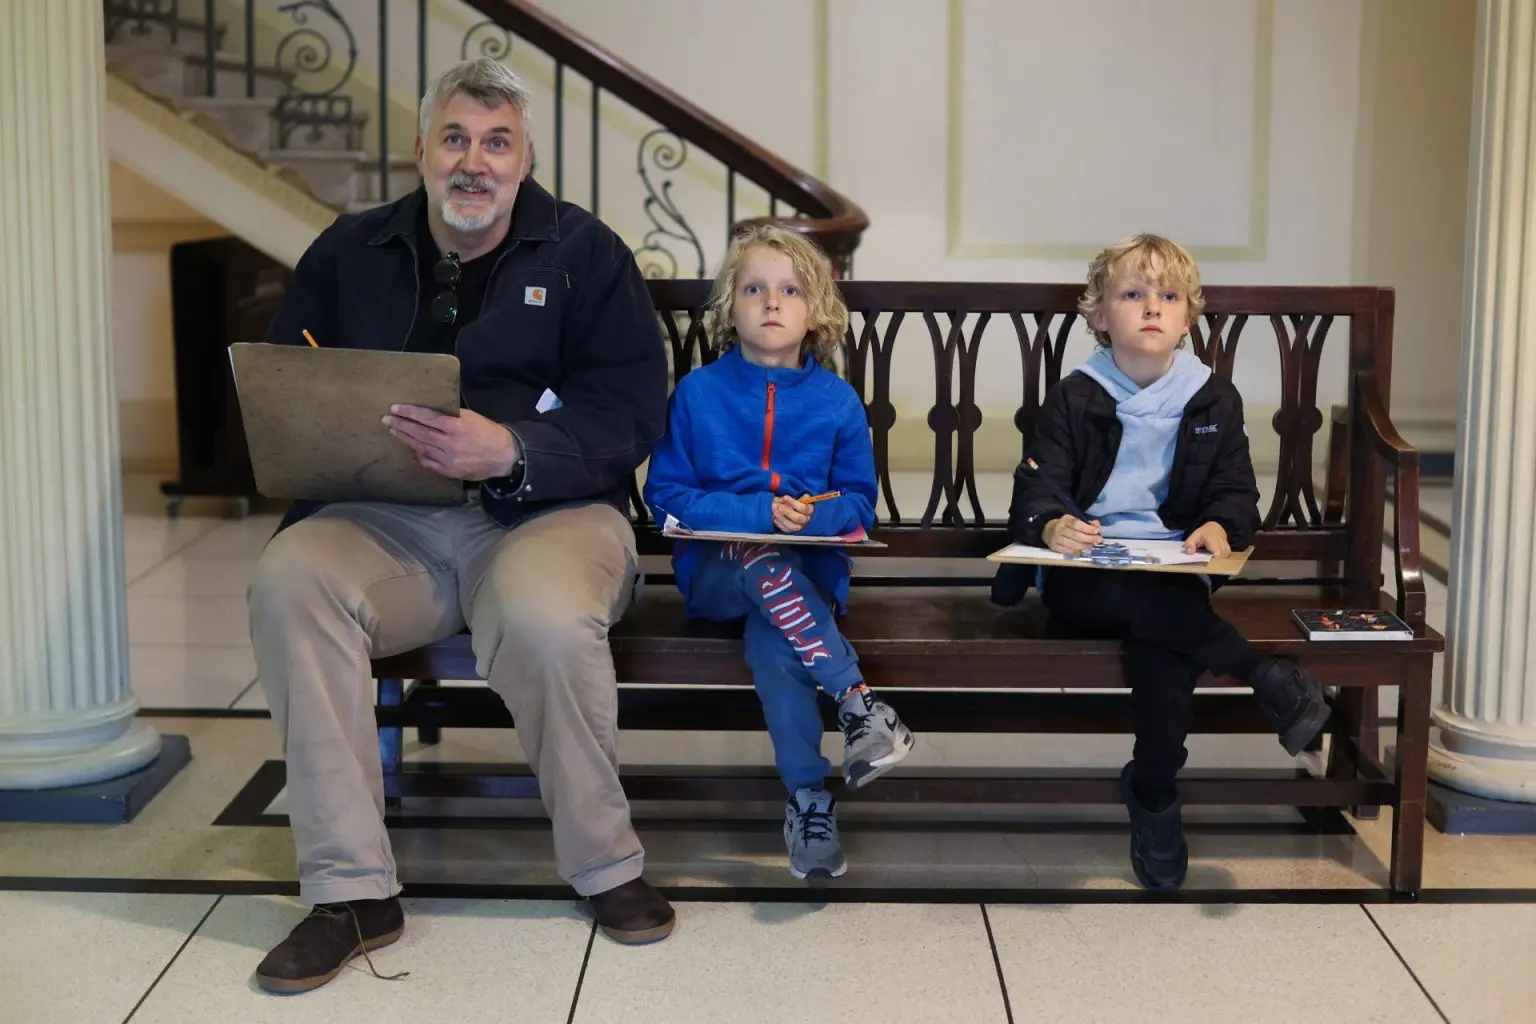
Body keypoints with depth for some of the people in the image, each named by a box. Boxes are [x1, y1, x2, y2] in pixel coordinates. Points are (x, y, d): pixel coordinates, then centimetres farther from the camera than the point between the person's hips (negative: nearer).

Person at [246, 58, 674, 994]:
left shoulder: (584, 252, 7)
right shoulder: (350, 253, 17)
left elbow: (632, 411, -4)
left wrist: (509, 450, -21)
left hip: (548, 509, -3)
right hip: (389, 522, 3)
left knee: (546, 619, -36)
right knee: (288, 581, -29)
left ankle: (607, 866, -9)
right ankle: (351, 891, -20)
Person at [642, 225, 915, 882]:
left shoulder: (837, 401, 7)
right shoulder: (699, 392, 3)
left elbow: (859, 503, 11)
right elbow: (665, 493, 0)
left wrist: (813, 517, -14)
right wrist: (759, 514, -14)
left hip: (809, 568, 0)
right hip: (715, 570, 0)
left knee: (769, 636, -33)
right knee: (764, 563, -36)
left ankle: (808, 798, -28)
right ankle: (858, 702, -36)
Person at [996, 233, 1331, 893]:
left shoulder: (1214, 401, 12)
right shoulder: (1074, 400, 5)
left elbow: (1236, 491, 11)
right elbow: (1033, 491, -2)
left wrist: (1220, 525, -14)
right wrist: (1052, 526, -27)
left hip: (1172, 571, 1)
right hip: (1082, 572, -1)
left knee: (1166, 646, -32)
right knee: (1135, 594, -38)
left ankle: (1154, 796, -11)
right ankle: (1268, 678, -27)